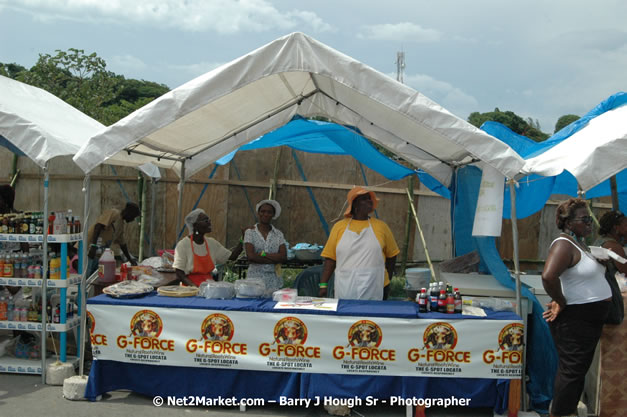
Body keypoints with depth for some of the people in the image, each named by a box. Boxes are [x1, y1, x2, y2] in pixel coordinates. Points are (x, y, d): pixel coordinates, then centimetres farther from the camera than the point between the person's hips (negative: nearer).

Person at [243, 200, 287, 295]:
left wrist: (263, 254, -9)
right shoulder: (250, 232, 3)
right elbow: (250, 256, -10)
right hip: (255, 277, -2)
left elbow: (283, 256, -2)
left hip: (273, 279, 2)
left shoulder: (278, 234, 9)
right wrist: (275, 259, -7)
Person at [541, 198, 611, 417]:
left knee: (579, 369, 18)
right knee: (571, 370, -4)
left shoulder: (581, 243, 12)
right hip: (574, 319, -10)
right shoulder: (564, 245, -20)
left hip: (590, 318, 10)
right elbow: (548, 277, -36)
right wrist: (561, 303, -23)